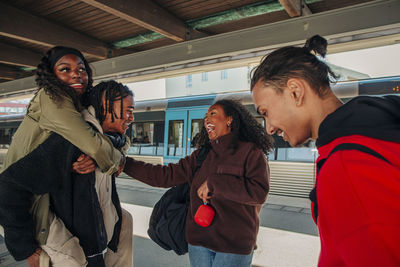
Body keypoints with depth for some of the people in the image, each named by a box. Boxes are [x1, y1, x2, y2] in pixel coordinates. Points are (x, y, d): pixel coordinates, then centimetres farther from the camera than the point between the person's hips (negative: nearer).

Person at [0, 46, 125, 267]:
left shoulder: (81, 106, 3)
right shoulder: (50, 98, -22)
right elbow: (91, 144, -33)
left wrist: (94, 157, -25)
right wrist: (118, 160, -14)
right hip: (21, 197, -8)